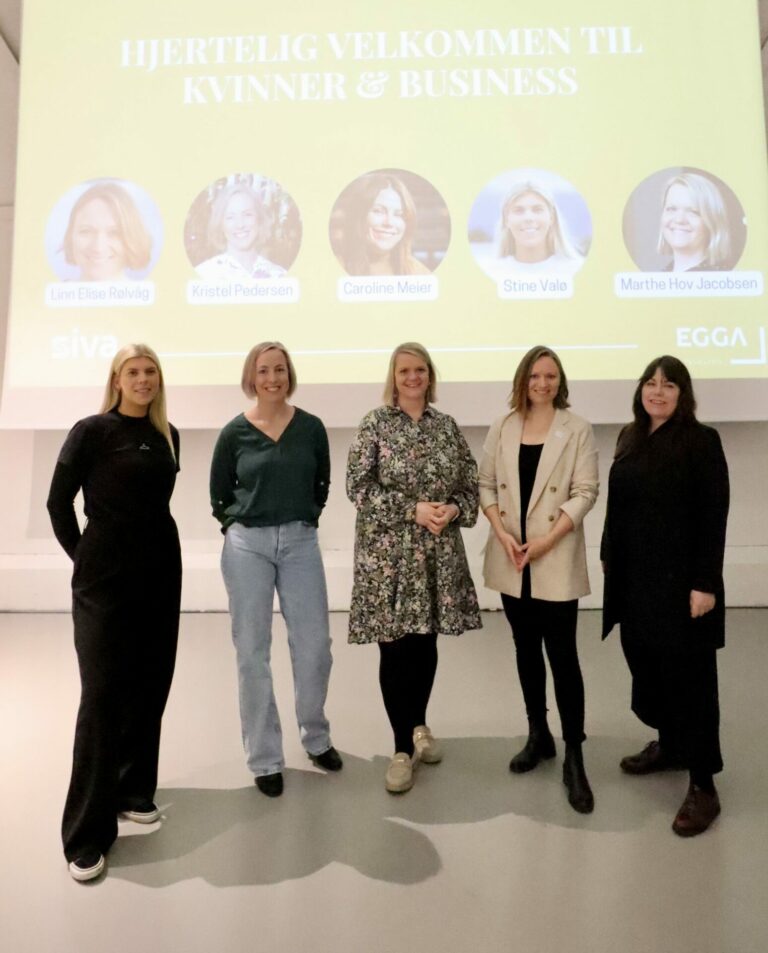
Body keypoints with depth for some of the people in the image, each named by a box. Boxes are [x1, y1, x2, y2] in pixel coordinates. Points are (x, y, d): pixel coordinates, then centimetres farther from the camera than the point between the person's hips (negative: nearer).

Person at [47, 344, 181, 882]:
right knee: (103, 695, -1)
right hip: (106, 578, -5)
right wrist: (84, 557, 0)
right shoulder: (92, 431, -7)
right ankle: (87, 835, 11)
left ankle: (134, 792, 31)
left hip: (161, 571, 5)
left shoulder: (167, 435, 7)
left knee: (150, 687, 12)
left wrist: (150, 543, 10)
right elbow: (59, 502, -2)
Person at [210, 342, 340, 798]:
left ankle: (316, 736, 31)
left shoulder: (311, 427, 1)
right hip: (247, 546, -1)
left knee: (314, 646, 5)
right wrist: (242, 525, 4)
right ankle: (265, 757, 19)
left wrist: (302, 519, 7)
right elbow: (220, 494, 9)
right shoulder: (235, 432, -1)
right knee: (253, 652, 4)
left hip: (301, 543, 1)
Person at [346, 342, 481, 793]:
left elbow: (471, 484, 10)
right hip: (388, 552, -3)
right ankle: (402, 748, 16)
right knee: (395, 647, 1)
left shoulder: (448, 425, 8)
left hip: (438, 552, 3)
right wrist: (413, 509, -16)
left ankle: (419, 724, 36)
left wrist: (452, 509, -11)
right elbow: (358, 486, -9)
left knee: (426, 642, 13)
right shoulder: (375, 424, -2)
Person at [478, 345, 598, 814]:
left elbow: (585, 493, -8)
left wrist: (546, 541, -16)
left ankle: (574, 757, 10)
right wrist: (502, 533, -10)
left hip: (556, 560, -4)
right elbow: (486, 484, 5)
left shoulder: (578, 430, -2)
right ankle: (538, 735, 31)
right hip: (511, 560, 4)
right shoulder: (503, 428, 7)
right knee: (527, 650, 14)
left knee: (563, 656, -2)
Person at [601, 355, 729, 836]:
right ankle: (668, 745, 37)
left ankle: (703, 786, 15)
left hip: (681, 580, -6)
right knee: (647, 665, 16)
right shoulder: (630, 437, 8)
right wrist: (609, 557, 12)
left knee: (689, 677, 3)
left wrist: (705, 583, -16)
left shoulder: (702, 440, -9)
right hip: (634, 578, 6)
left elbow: (714, 517, -12)